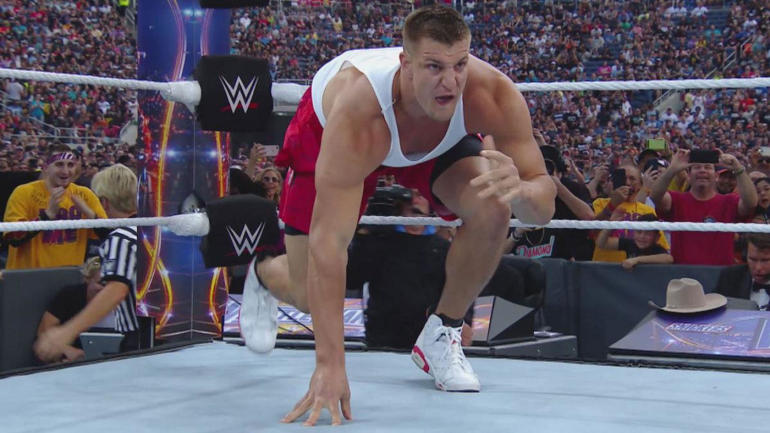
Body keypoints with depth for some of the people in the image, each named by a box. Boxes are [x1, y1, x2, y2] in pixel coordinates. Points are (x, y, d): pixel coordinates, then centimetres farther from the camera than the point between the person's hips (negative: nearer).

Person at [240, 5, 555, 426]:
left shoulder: (493, 94, -38)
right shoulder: (356, 115, -46)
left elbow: (543, 207, -32)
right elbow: (327, 243, -48)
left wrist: (518, 190, -59)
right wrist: (330, 365, -53)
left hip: (438, 136, 3)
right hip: (326, 128, -2)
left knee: (491, 210, -27)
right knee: (309, 292, -5)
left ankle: (440, 335, 0)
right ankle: (264, 274, 36)